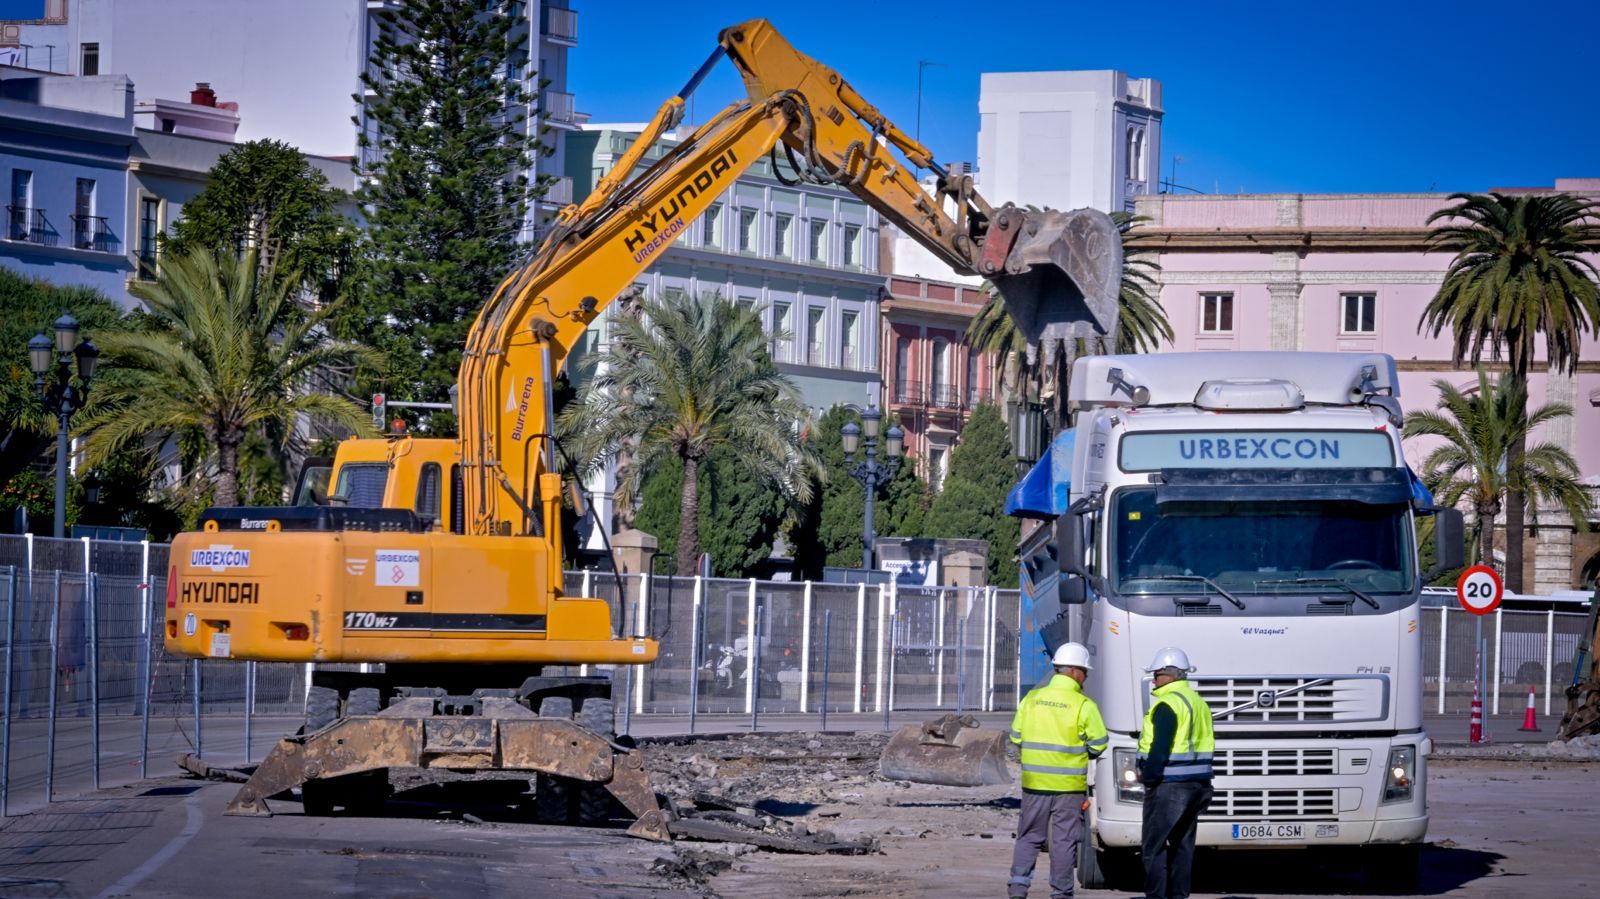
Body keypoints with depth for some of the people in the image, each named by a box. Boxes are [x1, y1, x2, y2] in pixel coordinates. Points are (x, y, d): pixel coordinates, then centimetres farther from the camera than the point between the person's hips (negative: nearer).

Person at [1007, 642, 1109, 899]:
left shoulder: (1031, 699, 1)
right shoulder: (1083, 705, -10)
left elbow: (1016, 737, 7)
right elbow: (1099, 744, -5)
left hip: (1034, 782, 3)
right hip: (1068, 785, -3)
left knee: (1029, 836, 12)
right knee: (1064, 839, 5)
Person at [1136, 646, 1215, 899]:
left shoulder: (1168, 704, -14)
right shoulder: (1199, 703, 16)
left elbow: (1160, 746, -21)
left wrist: (1148, 776, -13)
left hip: (1168, 785, -9)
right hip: (1197, 784, 9)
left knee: (1153, 845, -4)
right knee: (1182, 843, 13)